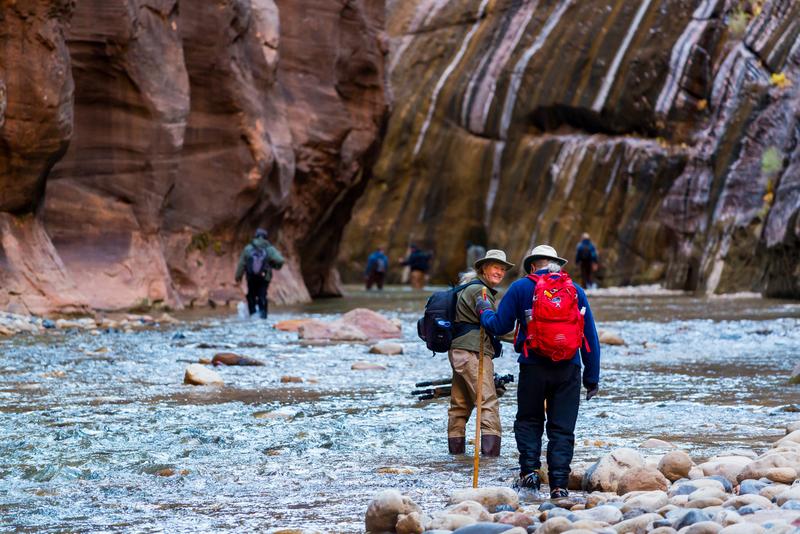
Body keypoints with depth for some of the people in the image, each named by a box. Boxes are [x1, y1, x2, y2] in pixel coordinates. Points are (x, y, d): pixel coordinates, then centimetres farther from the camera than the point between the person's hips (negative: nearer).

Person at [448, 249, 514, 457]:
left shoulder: (469, 287, 21)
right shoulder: (480, 291, -11)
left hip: (459, 351, 11)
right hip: (474, 352, -11)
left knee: (460, 402, 14)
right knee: (488, 401, -13)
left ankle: (455, 448, 19)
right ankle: (490, 450, -21)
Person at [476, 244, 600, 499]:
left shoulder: (521, 287, 3)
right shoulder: (575, 290, 9)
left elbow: (498, 326, 3)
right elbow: (590, 337, 9)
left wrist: (484, 311, 25)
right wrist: (592, 377, 14)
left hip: (533, 366, -1)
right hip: (568, 368, 1)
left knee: (528, 421, 17)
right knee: (562, 428, 6)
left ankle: (529, 470, 2)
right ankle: (559, 485, 1)